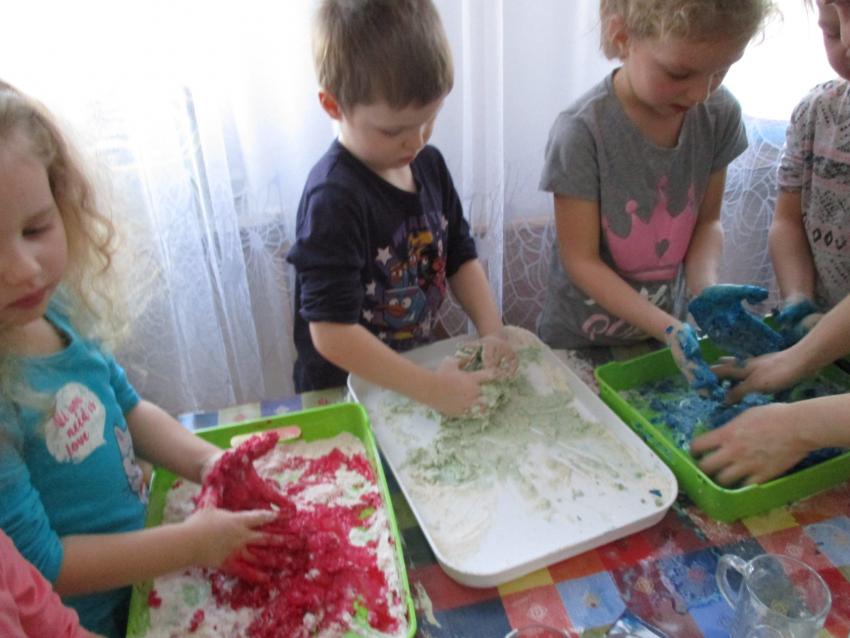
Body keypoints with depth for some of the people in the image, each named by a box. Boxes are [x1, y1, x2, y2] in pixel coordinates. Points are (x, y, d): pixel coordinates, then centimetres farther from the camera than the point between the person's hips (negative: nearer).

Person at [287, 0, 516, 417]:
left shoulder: (428, 164, -3)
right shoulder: (334, 198, -25)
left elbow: (461, 257, 6)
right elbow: (331, 334, -28)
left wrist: (492, 332, -8)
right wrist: (433, 389, -26)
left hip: (419, 363, 5)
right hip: (346, 391, -4)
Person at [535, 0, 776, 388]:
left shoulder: (719, 115, -11)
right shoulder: (581, 132, -26)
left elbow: (708, 220, 0)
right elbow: (581, 260, -22)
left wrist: (708, 291, -19)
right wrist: (671, 330, -29)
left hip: (662, 327, 5)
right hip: (580, 341, -4)